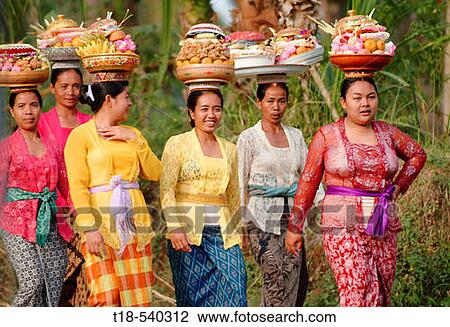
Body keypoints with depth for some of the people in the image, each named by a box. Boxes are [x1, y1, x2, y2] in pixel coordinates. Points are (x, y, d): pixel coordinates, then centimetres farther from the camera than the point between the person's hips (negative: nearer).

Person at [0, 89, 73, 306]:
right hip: (18, 224, -4)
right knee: (32, 284, -18)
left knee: (53, 292, -2)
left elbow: (66, 186, 16)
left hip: (51, 224, 4)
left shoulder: (52, 146, 12)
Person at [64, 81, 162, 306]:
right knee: (106, 296, -11)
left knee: (137, 294, 2)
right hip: (100, 222, -5)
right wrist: (90, 228, -18)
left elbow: (155, 173, 8)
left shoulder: (131, 134, 17)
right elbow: (77, 186, -9)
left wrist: (134, 140, -1)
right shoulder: (80, 135, -1)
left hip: (134, 220, 5)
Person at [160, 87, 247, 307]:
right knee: (192, 297, 0)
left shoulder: (229, 150, 15)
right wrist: (175, 228, -17)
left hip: (223, 235, 4)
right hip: (187, 234, -4)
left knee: (235, 292, -8)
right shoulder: (178, 144, 1)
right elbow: (166, 190, -7)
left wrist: (236, 235, 15)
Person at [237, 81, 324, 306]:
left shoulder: (295, 136, 13)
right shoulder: (249, 138, 0)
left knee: (298, 281, 1)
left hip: (292, 218, 5)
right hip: (263, 220, -5)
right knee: (278, 281, -12)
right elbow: (241, 184, 1)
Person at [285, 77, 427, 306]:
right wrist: (294, 227, 5)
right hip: (344, 226, -4)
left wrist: (398, 186, 14)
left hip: (385, 225, 4)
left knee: (381, 297, 6)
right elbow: (308, 182, 4)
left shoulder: (387, 132, 9)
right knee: (357, 295, -15)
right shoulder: (327, 136, 0)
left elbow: (417, 155, 26)